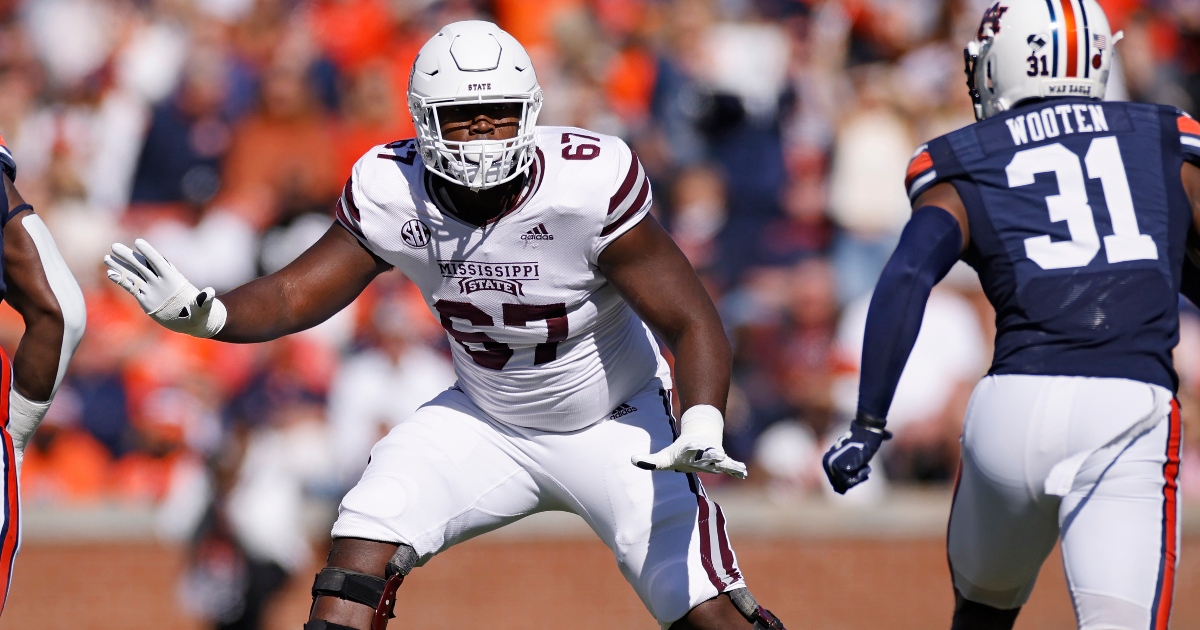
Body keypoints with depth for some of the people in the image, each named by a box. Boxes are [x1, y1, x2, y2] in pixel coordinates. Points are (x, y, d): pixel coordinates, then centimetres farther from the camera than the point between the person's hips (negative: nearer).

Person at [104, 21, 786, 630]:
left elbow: (692, 322, -24)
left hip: (616, 427, -3)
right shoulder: (394, 193, -17)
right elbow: (296, 294, -11)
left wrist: (702, 428, -41)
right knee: (364, 548, -17)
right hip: (487, 423, 3)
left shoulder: (587, 185, -28)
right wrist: (202, 312, -31)